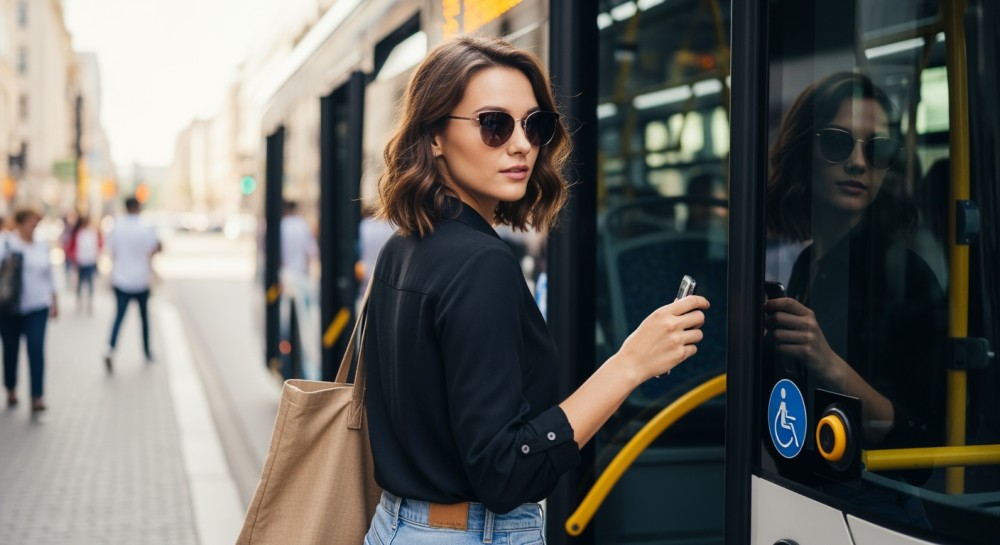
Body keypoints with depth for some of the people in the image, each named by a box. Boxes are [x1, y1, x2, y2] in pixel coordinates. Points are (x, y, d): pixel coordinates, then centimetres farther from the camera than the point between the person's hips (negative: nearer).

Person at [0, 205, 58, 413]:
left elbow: (49, 275, 17)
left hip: (37, 307, 2)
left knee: (36, 349, -9)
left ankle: (37, 397, -11)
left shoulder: (42, 246, 9)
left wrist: (54, 301, 18)